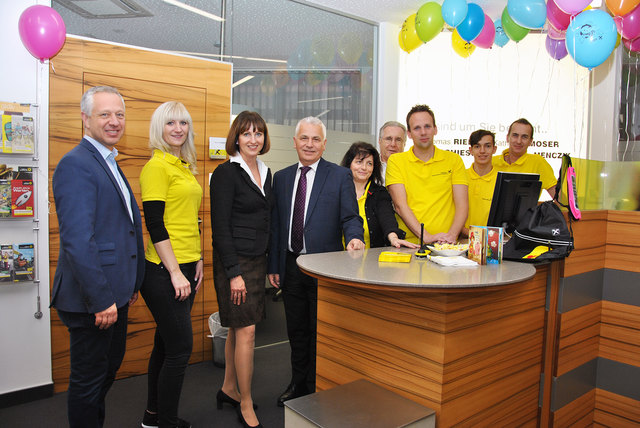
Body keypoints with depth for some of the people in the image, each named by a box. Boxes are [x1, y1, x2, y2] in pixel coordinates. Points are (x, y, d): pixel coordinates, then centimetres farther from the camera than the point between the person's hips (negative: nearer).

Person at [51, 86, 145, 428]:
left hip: (113, 295, 10)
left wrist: (131, 285, 17)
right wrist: (102, 299, -24)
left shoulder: (109, 164, 14)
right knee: (89, 379, 7)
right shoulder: (76, 164, -17)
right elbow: (76, 239, -25)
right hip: (92, 299, -10)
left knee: (110, 365, 23)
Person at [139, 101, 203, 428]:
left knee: (166, 345, 17)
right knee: (180, 348, -2)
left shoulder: (185, 166, 15)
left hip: (184, 267, 9)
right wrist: (175, 272, -18)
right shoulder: (157, 166, -11)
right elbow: (154, 224, -17)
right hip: (164, 270, -8)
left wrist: (197, 260, 15)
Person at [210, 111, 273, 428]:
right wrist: (233, 273, -17)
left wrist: (269, 264, 13)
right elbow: (220, 226, -14)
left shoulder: (265, 172, 12)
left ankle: (229, 389, 32)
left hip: (257, 260, 7)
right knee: (246, 331, -4)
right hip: (234, 261, -7)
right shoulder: (226, 173, -11)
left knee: (238, 328, 16)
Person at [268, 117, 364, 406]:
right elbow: (275, 225, 9)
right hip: (291, 266, 4)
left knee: (320, 332, 7)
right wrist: (273, 265, 7)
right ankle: (298, 383, 37)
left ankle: (318, 389, 25)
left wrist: (355, 237, -28)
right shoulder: (281, 177, 9)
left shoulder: (341, 176, -2)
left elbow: (350, 217, -5)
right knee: (296, 330, 18)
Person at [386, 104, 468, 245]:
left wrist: (452, 235, -13)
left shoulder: (454, 160, 12)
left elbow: (462, 205, 5)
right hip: (409, 243, -1)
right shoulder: (396, 161, 7)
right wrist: (426, 236, -15)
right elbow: (400, 205, -3)